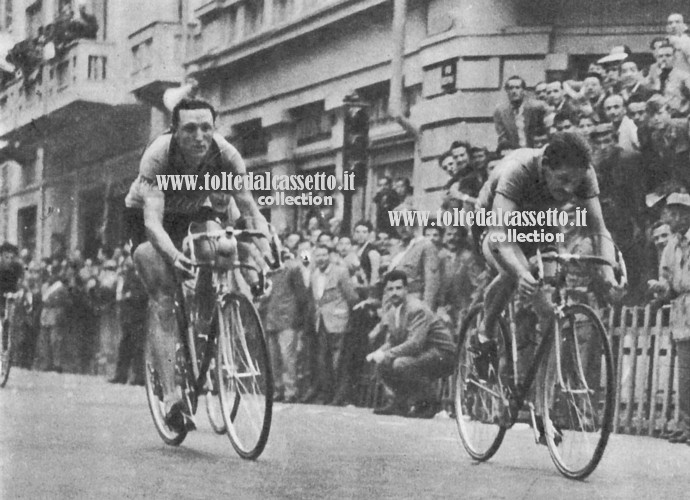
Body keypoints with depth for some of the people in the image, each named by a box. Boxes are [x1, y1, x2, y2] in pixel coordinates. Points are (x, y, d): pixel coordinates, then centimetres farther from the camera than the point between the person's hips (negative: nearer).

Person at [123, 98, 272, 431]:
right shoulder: (158, 155, -35)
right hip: (147, 217, -3)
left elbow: (250, 210, -28)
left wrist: (268, 251, -45)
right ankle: (170, 394, -24)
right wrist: (174, 256, -61)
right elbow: (152, 220, -43)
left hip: (197, 214, 3)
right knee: (162, 297, -20)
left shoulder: (224, 154, -28)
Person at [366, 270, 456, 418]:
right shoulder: (392, 312, 7)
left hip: (442, 354, -9)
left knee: (401, 364, -30)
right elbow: (392, 342, 12)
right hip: (421, 354, 9)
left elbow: (415, 344, -30)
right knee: (381, 363, -2)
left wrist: (386, 354, -31)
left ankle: (427, 404, -11)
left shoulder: (417, 309, -21)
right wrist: (378, 353, -10)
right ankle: (400, 402, 10)